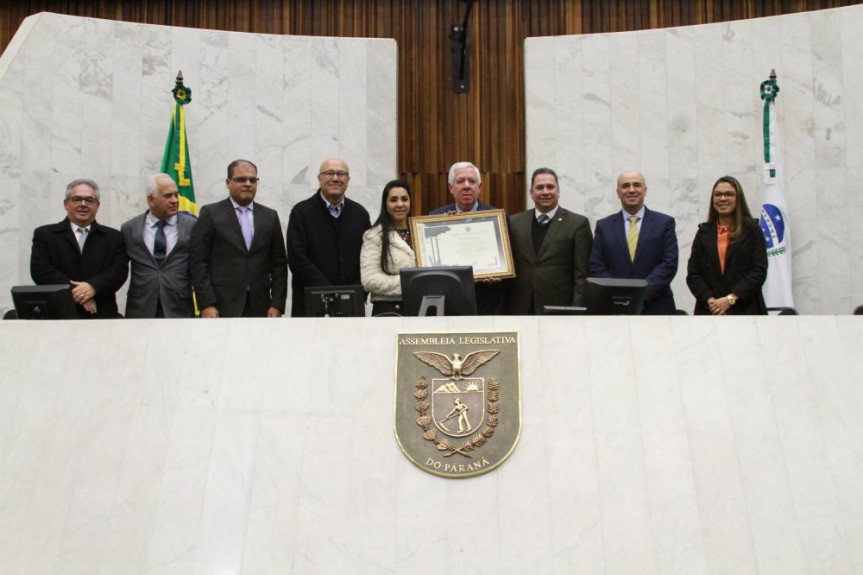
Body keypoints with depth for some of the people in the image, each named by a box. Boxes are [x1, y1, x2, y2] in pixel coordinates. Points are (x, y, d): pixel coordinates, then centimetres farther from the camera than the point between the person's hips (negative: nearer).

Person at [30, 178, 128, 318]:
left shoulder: (113, 237, 15)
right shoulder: (44, 234, 13)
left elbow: (120, 271, 4)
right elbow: (40, 270, 0)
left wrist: (94, 287, -17)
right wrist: (73, 291, -13)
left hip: (101, 315, 1)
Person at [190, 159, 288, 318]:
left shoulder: (270, 216, 13)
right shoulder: (210, 214, 4)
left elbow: (279, 264, 12)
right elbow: (198, 262, 0)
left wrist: (277, 305, 3)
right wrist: (206, 304, -9)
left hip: (259, 308, 3)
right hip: (222, 308, -3)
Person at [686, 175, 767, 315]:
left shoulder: (752, 230, 5)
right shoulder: (704, 233, 12)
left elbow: (759, 271, -3)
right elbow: (692, 274, 7)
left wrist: (730, 299, -12)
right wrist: (710, 301, -9)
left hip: (745, 310, -2)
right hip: (710, 311, 2)